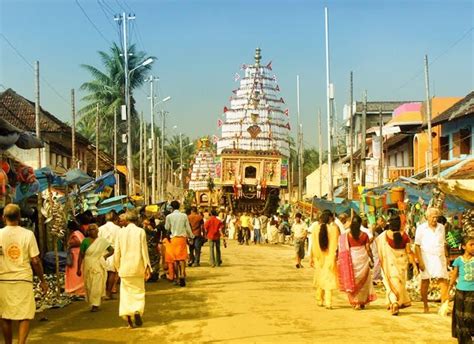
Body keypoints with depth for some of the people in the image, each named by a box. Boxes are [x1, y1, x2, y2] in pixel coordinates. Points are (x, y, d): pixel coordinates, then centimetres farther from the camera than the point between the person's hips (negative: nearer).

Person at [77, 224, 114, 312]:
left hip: (99, 267, -1)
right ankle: (92, 303, 23)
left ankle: (95, 305, 5)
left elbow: (112, 250, 8)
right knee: (89, 286, 6)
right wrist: (79, 269, -3)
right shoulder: (85, 241, -2)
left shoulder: (102, 241, -1)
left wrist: (104, 256, -3)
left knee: (97, 286, -3)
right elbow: (81, 255, -1)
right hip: (88, 267, 1)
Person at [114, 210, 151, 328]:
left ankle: (128, 318, 7)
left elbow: (117, 252, 4)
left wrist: (118, 267, 16)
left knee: (126, 292, 10)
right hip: (138, 267, -1)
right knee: (139, 291, 11)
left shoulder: (121, 232, 0)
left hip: (125, 268, 2)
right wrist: (147, 267, 1)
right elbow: (144, 251, -6)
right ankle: (137, 311, -10)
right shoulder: (140, 231, -6)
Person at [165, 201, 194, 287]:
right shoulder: (184, 216, -1)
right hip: (182, 238, 0)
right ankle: (182, 276, -14)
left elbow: (167, 228, 8)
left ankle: (177, 276, 10)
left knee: (175, 258, 8)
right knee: (182, 258, 0)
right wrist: (191, 236, 21)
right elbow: (188, 228, 6)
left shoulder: (169, 216, -4)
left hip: (174, 238, 0)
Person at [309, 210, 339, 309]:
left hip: (319, 257, 3)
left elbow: (313, 245, -1)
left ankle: (319, 300, 28)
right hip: (330, 257, -3)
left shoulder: (316, 228, -4)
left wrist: (311, 258, 6)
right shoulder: (334, 228, -11)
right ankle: (328, 302, -6)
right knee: (329, 279, 1)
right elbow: (337, 244, -10)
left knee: (320, 279, 18)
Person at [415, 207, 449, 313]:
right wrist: (420, 261, -11)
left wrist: (446, 257, 10)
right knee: (425, 281, 5)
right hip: (426, 258, -3)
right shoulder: (421, 228, -4)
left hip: (439, 258, 3)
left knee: (443, 280, -7)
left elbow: (444, 244, 16)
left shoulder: (441, 227, 8)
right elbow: (417, 246, -5)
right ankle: (425, 305, 17)